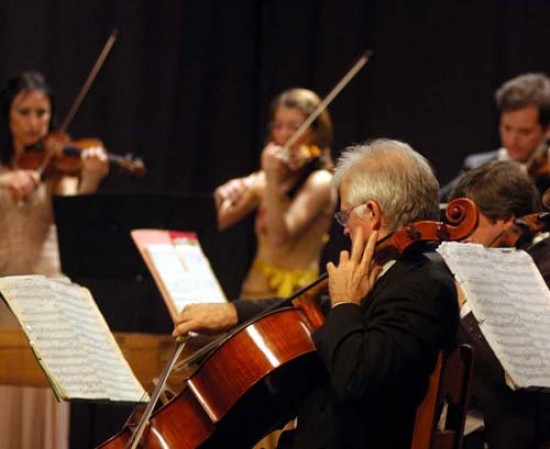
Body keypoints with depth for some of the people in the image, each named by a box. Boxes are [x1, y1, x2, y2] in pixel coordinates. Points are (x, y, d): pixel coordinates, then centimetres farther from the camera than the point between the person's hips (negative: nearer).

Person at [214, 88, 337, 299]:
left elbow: (279, 237, -18)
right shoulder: (263, 179, 14)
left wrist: (271, 180, -27)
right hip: (257, 285, 6)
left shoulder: (319, 182, -6)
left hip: (293, 292, -6)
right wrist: (223, 199, -10)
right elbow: (220, 223, 11)